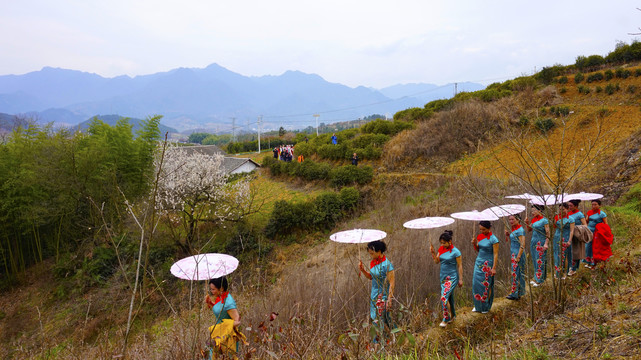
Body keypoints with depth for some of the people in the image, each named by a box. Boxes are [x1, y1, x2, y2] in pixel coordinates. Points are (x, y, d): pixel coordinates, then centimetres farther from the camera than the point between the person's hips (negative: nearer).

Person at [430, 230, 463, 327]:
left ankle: (446, 319, -3)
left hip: (452, 278, -7)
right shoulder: (441, 249, 2)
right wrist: (432, 252, -9)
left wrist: (460, 279, -9)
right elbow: (437, 261, 7)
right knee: (449, 297, 17)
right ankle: (452, 315, 33)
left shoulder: (456, 252, -14)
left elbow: (460, 266, -10)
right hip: (443, 277, 7)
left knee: (444, 297, -15)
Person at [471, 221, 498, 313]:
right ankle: (478, 306, 17)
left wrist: (494, 268, -18)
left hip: (488, 263, -6)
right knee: (476, 283, 5)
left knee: (486, 285, 2)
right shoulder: (479, 236, 5)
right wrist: (474, 244, -5)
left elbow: (496, 254, -14)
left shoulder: (493, 239, -14)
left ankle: (486, 307, 16)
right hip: (479, 262, 6)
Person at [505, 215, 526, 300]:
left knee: (516, 273, -6)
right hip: (513, 254, 9)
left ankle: (515, 294, -1)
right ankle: (519, 293, 22)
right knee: (515, 273, 13)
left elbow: (522, 245, -20)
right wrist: (507, 235, 3)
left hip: (518, 254, -9)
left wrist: (518, 257, -22)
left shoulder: (520, 230, -16)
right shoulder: (513, 229, 11)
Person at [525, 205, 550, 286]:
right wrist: (527, 223, 0)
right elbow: (529, 230, 18)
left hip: (541, 242, -7)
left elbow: (548, 233, -12)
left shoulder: (544, 220, -10)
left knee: (540, 261, -2)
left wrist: (546, 243, -18)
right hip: (533, 241, 7)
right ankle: (535, 277, 20)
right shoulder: (533, 219, 9)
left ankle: (539, 280, 3)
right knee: (534, 260, 11)